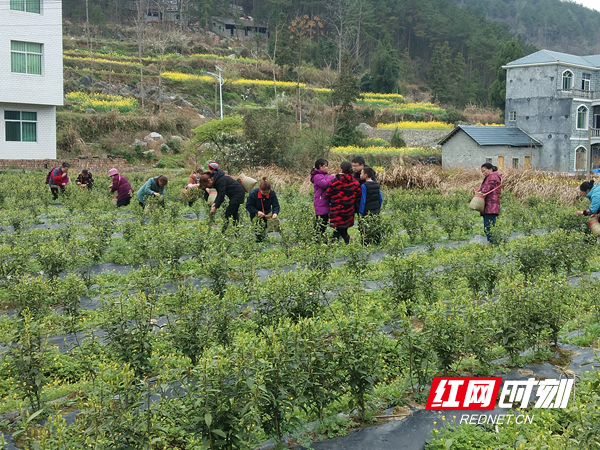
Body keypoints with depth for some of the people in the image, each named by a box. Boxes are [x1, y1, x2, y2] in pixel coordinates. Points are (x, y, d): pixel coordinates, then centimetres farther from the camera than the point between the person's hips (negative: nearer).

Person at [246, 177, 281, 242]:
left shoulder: (272, 193, -14)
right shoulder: (253, 193, -21)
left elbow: (276, 206, -12)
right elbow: (248, 206, -15)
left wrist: (275, 213, -34)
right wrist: (257, 212, -29)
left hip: (267, 213, 3)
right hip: (256, 214, -3)